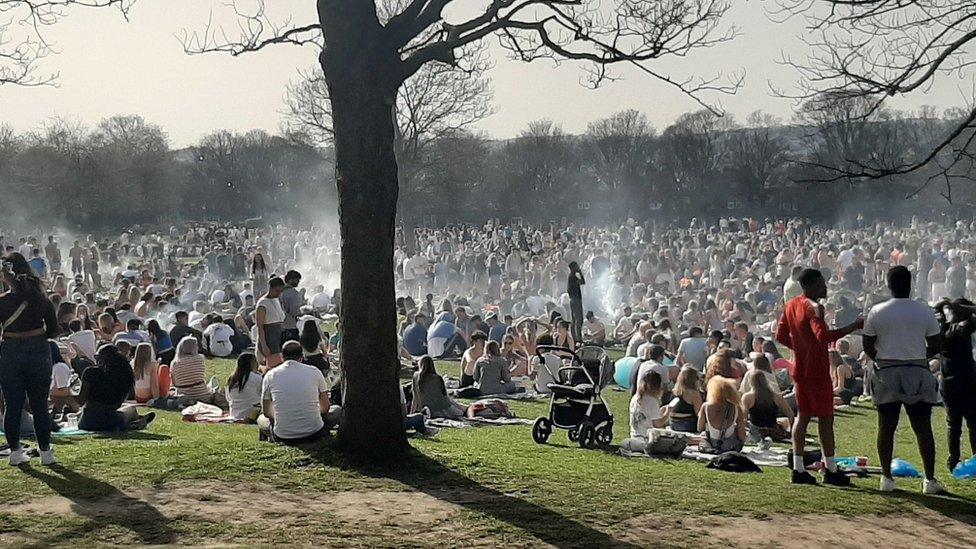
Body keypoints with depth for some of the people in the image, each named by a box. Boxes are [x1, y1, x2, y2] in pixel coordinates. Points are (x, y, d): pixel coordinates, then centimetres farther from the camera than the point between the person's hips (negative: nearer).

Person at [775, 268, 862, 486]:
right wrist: (854, 326, -32)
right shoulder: (813, 308, -18)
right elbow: (823, 336, -34)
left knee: (802, 416, 11)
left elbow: (781, 336, 15)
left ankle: (798, 469, 11)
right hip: (817, 372, -8)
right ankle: (831, 470, 7)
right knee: (826, 418, 1)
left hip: (799, 369, 8)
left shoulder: (791, 305, 9)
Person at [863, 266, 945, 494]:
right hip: (918, 374, 0)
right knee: (923, 428, 6)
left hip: (886, 374, 0)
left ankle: (886, 477, 8)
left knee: (886, 427, 7)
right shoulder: (924, 311, -4)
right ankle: (930, 480, 7)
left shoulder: (877, 312, -4)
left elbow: (867, 346, 0)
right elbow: (936, 345, 0)